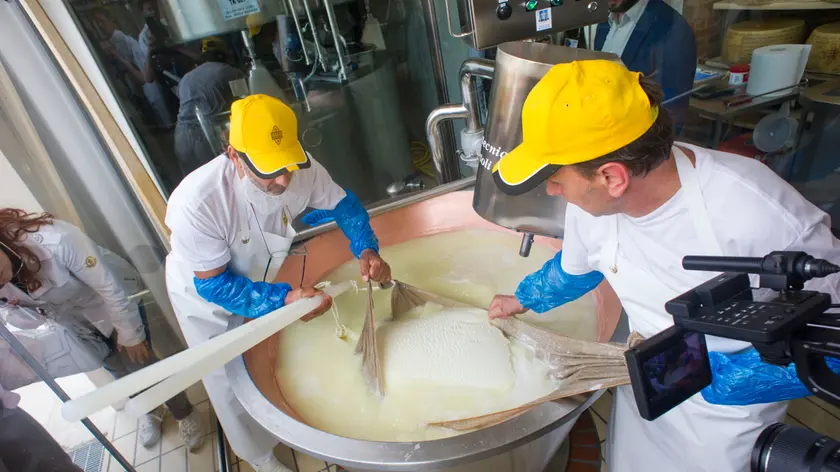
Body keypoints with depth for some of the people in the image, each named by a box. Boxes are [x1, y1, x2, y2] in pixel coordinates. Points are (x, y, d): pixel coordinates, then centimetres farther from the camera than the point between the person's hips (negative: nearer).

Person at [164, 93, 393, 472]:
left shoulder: (300, 168, -30)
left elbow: (341, 203, -12)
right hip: (206, 296, -3)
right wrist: (284, 299, -42)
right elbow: (213, 284, -30)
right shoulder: (196, 202, -41)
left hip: (264, 276, 3)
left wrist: (367, 251, -29)